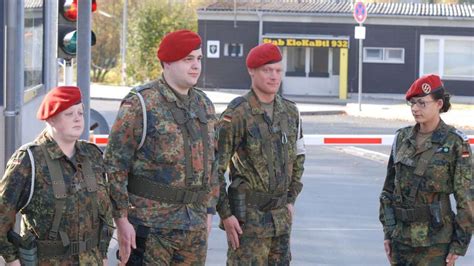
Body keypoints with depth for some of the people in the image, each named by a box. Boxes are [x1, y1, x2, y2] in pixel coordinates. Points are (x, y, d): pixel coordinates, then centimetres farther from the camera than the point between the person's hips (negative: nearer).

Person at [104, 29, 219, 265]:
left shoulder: (204, 105, 12)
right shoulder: (140, 105, -9)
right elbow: (115, 165, -11)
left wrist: (209, 210, 15)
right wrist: (121, 219, -14)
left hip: (194, 227, 7)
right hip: (149, 226, -6)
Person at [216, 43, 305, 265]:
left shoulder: (290, 112, 7)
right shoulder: (236, 114, -12)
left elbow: (298, 157, 20)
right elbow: (215, 168, -12)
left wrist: (290, 200, 13)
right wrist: (225, 214, -14)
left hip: (280, 216, 6)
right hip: (247, 213, -6)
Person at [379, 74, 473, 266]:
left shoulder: (455, 143, -9)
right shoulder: (403, 138, 7)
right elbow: (389, 188, 13)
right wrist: (388, 231, 9)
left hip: (435, 240, -5)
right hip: (401, 236, 5)